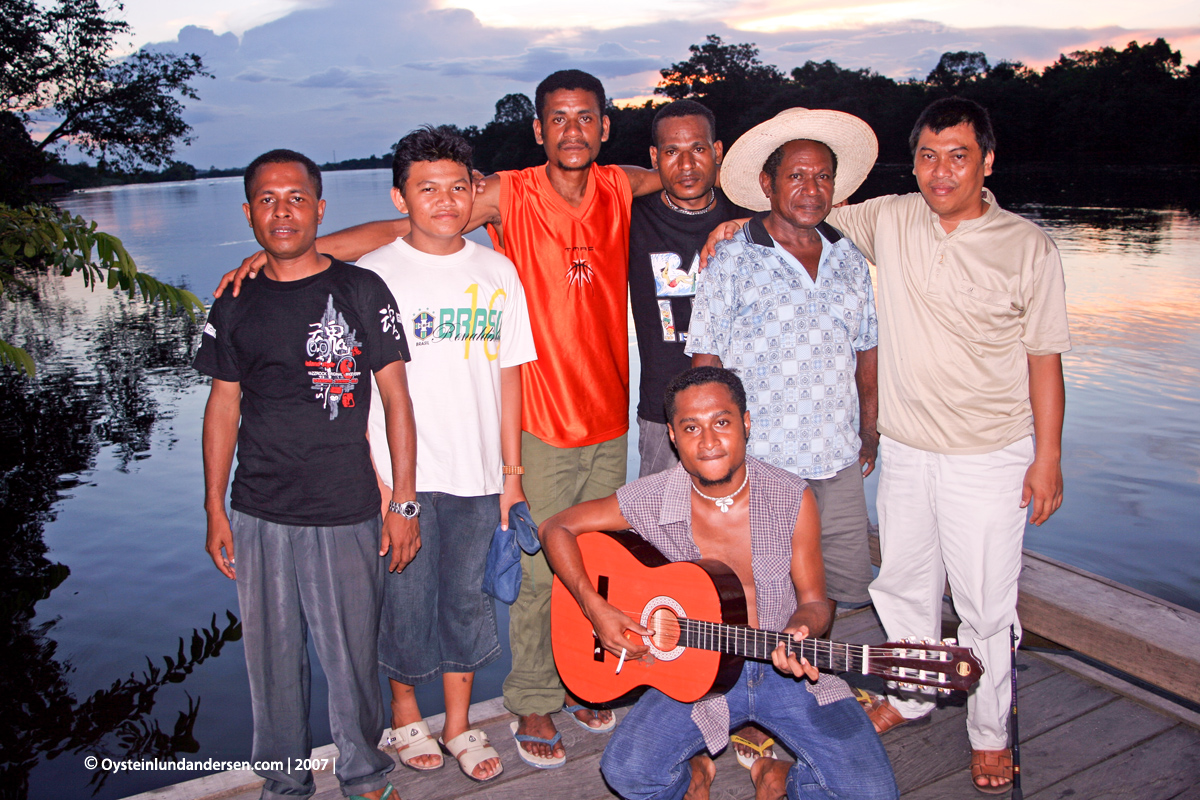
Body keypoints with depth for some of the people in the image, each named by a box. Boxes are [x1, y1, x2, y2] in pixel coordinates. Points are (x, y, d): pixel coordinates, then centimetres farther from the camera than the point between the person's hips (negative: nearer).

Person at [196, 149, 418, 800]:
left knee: (352, 654, 7)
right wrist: (214, 511, 8)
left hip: (347, 514, -2)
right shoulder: (235, 305, 6)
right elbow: (223, 405, 11)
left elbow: (395, 399, -2)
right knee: (272, 656, 12)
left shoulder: (360, 291, -2)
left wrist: (404, 502, -6)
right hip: (257, 518, 3)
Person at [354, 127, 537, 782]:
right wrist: (371, 477, -11)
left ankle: (460, 725, 29)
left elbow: (507, 374, 9)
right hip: (401, 475, -3)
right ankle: (405, 712, 32)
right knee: (406, 599, 8)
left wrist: (511, 470, 7)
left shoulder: (497, 271, 7)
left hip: (476, 474, 3)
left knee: (466, 598, 12)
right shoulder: (372, 274, -4)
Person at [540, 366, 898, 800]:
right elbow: (557, 528, -3)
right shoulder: (649, 501, -11)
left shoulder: (792, 499, -11)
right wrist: (596, 608, -15)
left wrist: (798, 633, -26)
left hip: (784, 668, 1)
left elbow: (813, 601, -2)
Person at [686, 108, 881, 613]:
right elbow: (706, 364, -7)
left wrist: (869, 436, 18)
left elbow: (867, 354, 16)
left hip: (839, 465, 5)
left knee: (851, 590, 13)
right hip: (758, 466, -5)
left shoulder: (850, 260, 8)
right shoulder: (732, 261, -8)